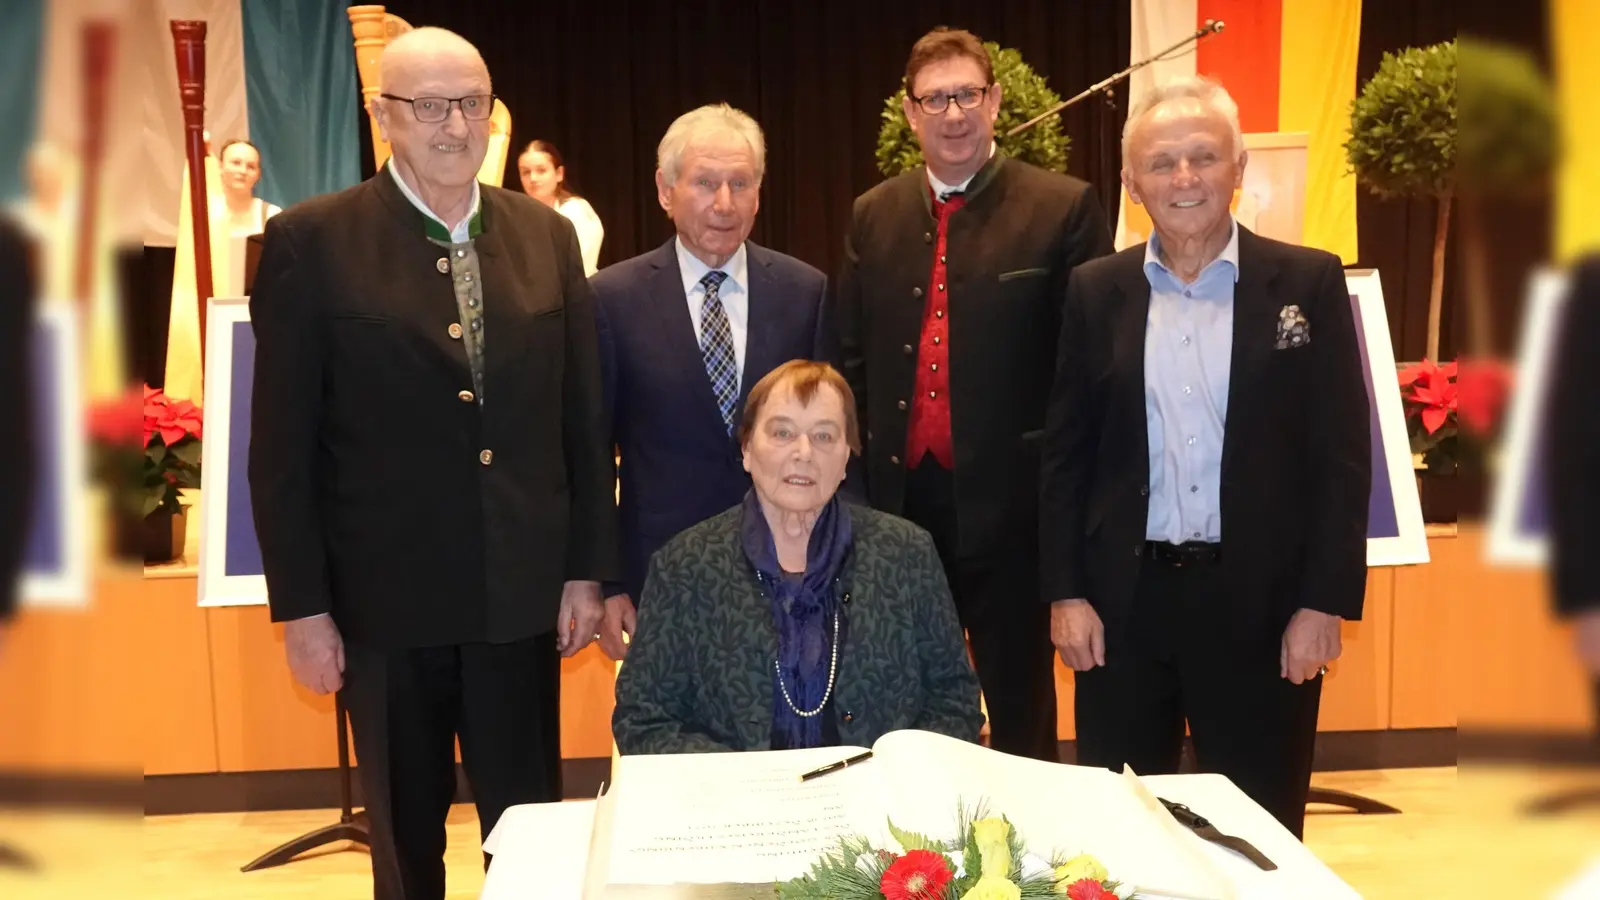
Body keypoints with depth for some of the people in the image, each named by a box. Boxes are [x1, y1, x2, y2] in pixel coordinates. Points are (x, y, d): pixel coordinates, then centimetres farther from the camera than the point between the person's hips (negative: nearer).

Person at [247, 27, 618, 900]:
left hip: (523, 590, 2)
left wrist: (586, 567, 4)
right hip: (385, 597, -2)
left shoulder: (547, 234, 3)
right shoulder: (310, 241, -6)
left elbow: (582, 415, 6)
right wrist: (301, 605, -6)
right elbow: (281, 444, -5)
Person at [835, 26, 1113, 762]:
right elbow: (853, 359, 12)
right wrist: (857, 477, 7)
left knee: (1020, 711, 12)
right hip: (899, 501, 4)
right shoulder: (874, 215, 9)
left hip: (1009, 501, -4)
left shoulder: (1062, 207, -5)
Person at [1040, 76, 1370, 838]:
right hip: (1124, 597, 2)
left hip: (1261, 600, -1)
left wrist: (1326, 601, -7)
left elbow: (1341, 453, -2)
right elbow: (1064, 454, 5)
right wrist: (1065, 591, -1)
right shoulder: (1095, 291, 4)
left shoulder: (1308, 282, 0)